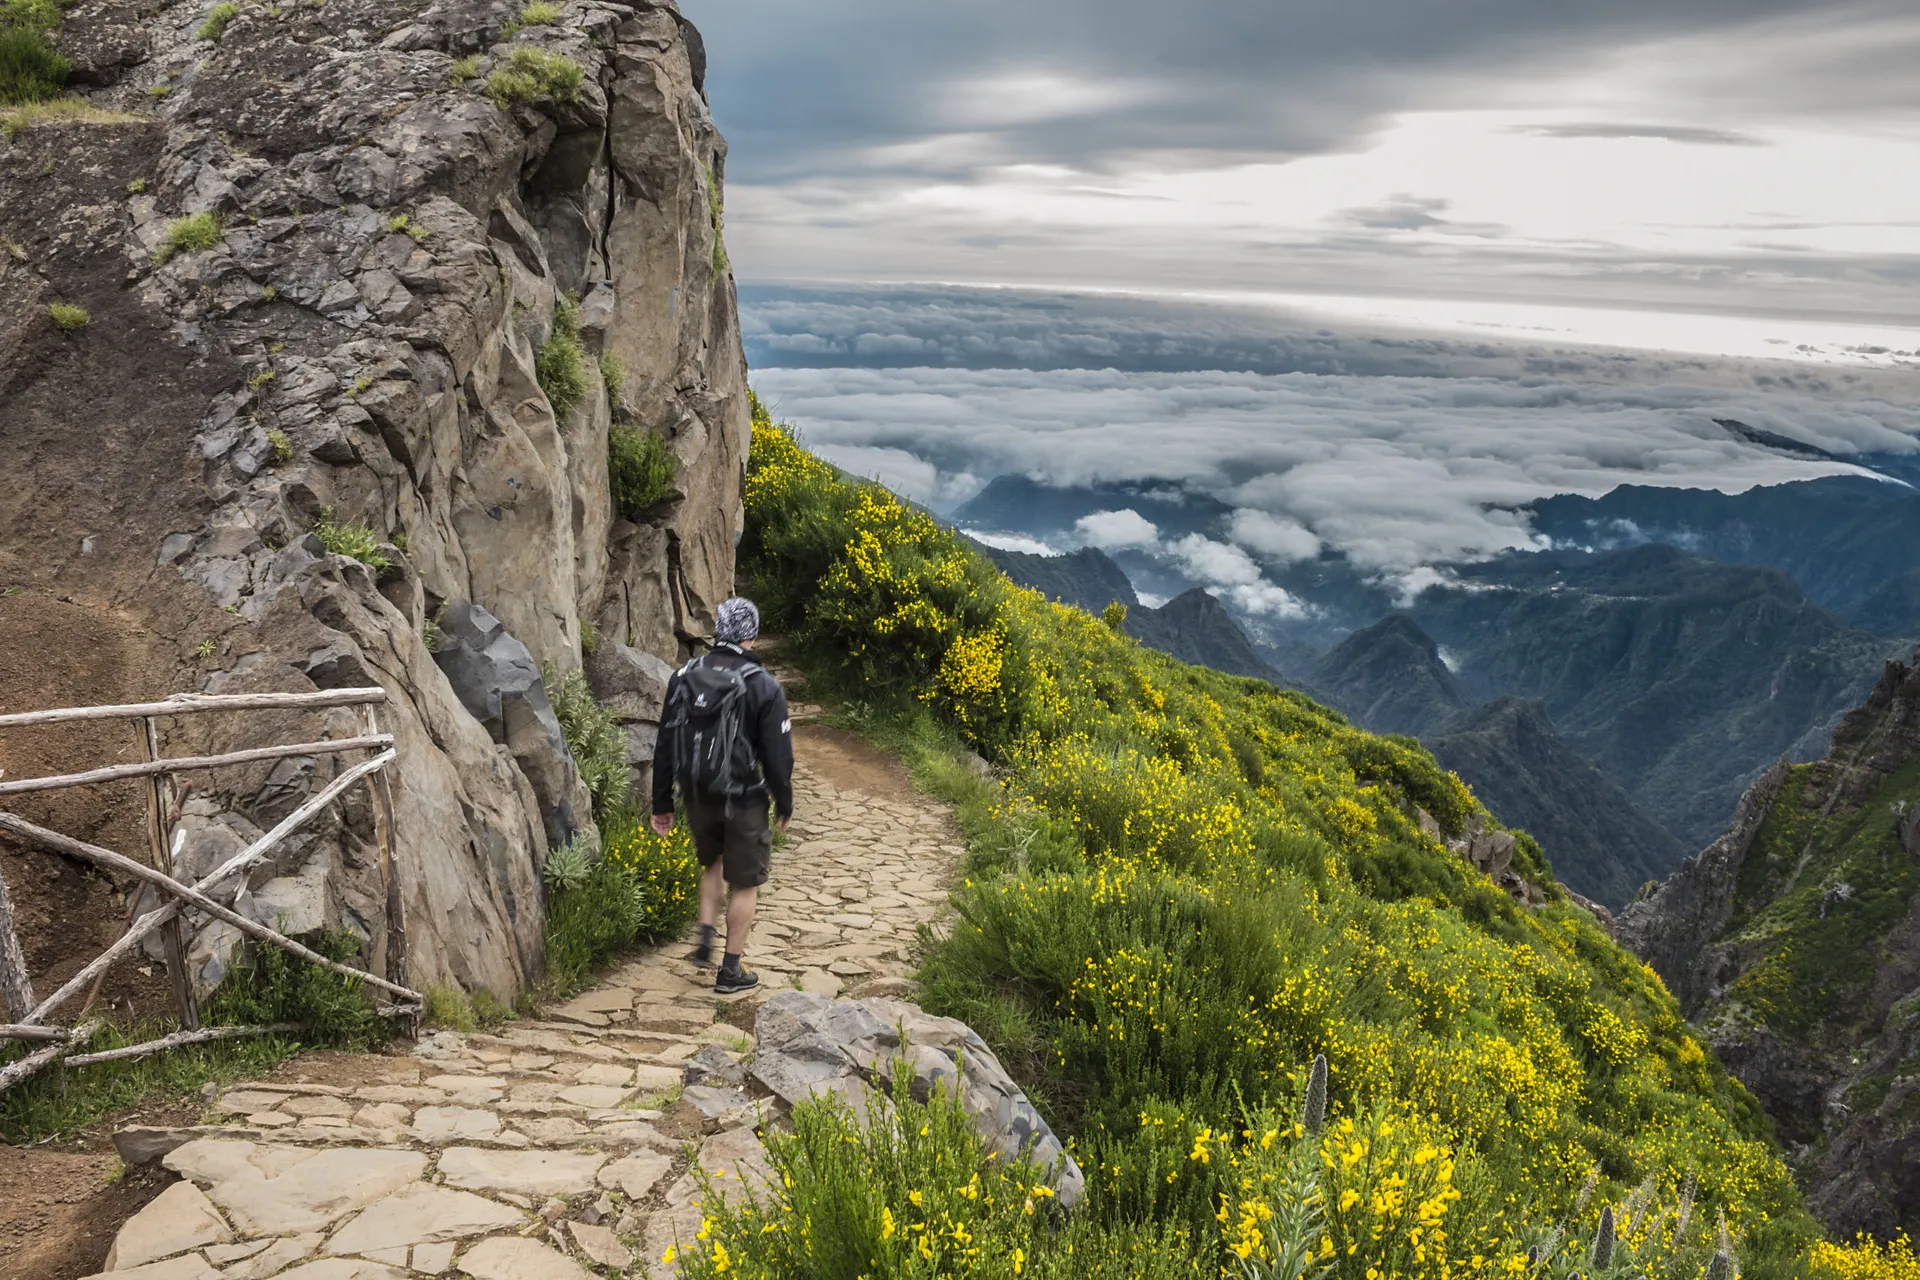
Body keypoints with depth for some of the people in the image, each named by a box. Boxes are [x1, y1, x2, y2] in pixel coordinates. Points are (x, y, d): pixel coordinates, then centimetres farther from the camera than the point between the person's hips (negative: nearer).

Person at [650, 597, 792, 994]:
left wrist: (661, 805, 11)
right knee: (745, 884, 11)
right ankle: (730, 971, 17)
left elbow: (665, 748, 3)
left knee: (713, 864, 30)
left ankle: (706, 941, 22)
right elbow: (778, 756, -12)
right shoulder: (764, 687, -14)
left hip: (696, 798, 5)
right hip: (743, 802, -4)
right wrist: (784, 805, 4)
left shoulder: (684, 677, -1)